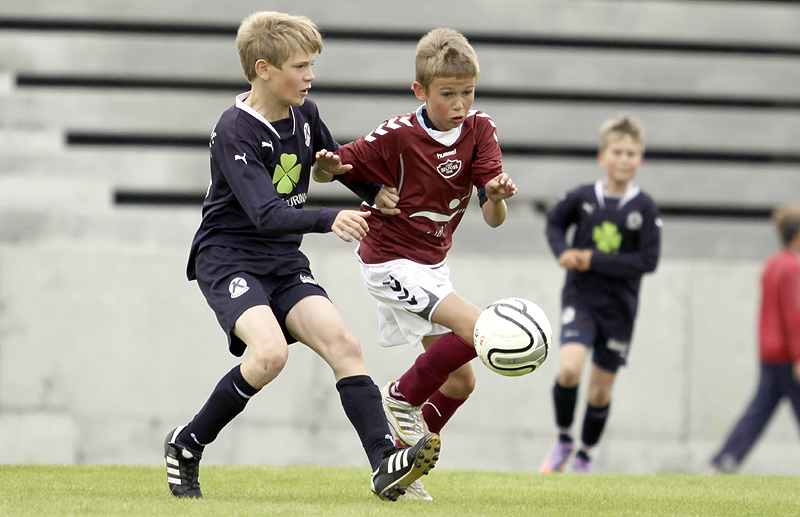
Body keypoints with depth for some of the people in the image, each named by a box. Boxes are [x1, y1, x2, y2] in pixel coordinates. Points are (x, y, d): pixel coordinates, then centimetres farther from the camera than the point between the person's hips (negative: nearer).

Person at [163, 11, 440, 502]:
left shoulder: (304, 113, 4)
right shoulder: (234, 131, -19)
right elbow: (266, 214, -30)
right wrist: (331, 219, -43)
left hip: (284, 260, 7)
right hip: (229, 256, -7)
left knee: (343, 342, -15)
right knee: (270, 351, -29)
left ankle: (386, 462, -24)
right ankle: (187, 445, -9)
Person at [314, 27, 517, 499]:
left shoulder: (479, 129, -8)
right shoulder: (397, 136, -20)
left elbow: (494, 219, -13)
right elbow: (332, 169, -12)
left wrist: (497, 195, -37)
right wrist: (326, 167, -37)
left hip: (432, 264, 7)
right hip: (392, 261, -7)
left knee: (461, 380, 8)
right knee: (478, 329, -23)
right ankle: (401, 398, -5)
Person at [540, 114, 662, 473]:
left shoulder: (645, 209, -7)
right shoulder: (582, 197, -2)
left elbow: (647, 261, -11)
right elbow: (554, 222, 16)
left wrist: (594, 261, -16)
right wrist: (563, 252, -5)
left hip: (619, 307, 1)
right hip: (580, 298, 0)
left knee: (601, 389, 8)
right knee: (569, 369, -23)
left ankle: (585, 456, 31)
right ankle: (563, 440, 2)